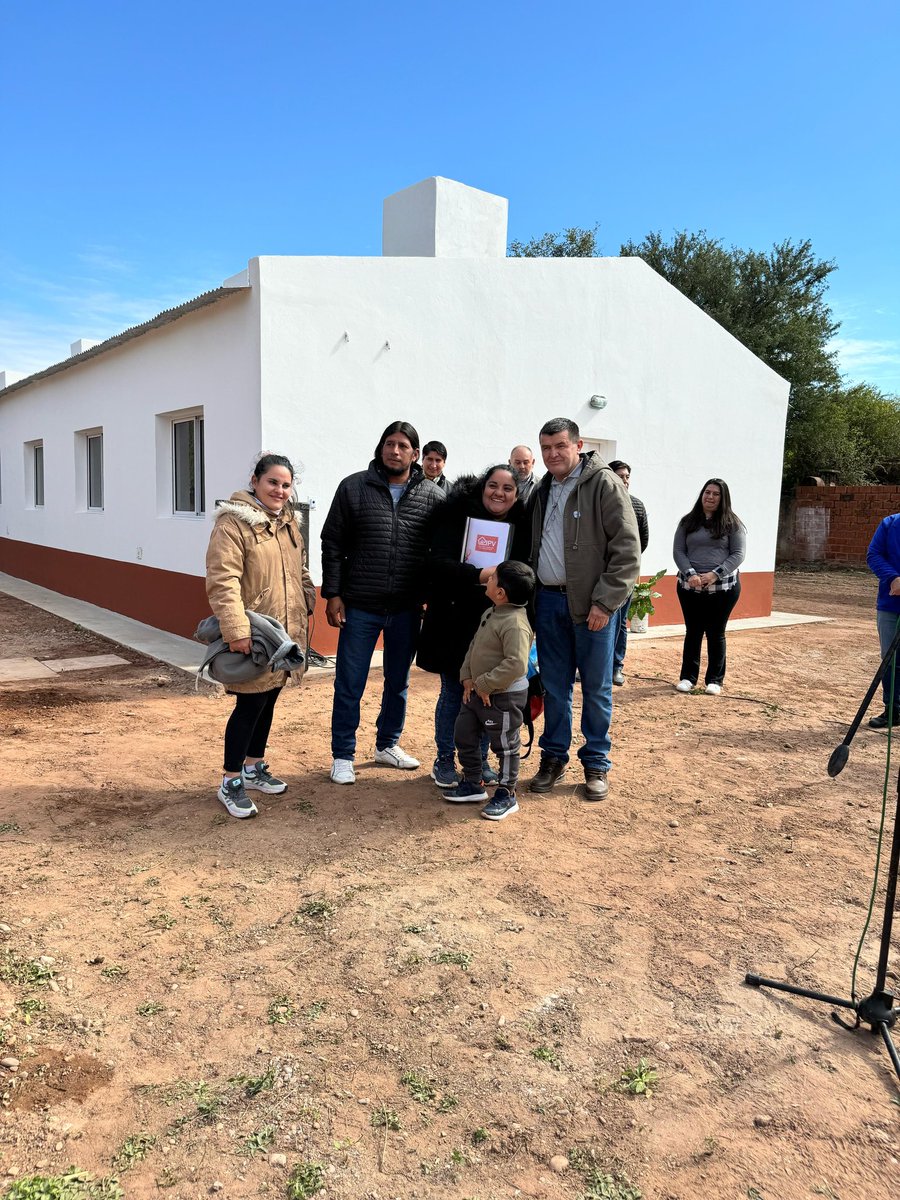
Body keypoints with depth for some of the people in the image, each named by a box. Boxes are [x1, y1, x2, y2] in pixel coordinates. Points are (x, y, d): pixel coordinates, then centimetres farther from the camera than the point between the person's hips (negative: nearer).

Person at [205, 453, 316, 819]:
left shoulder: (288, 523, 13)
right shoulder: (233, 523, -13)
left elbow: (300, 572, 24)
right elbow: (222, 581, -22)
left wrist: (307, 606, 14)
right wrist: (236, 630, -27)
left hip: (285, 632, 8)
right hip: (253, 636, -8)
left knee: (268, 701, 17)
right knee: (250, 704, -1)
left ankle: (254, 767, 34)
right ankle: (231, 782, 14)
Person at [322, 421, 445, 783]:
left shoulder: (432, 496, 1)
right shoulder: (354, 487, -2)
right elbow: (333, 544, -1)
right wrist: (333, 594, -6)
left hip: (407, 610, 2)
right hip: (359, 607, -2)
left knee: (398, 682, 16)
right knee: (349, 685, 5)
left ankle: (387, 745, 34)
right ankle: (343, 756, 20)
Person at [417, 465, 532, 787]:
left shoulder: (522, 525, 1)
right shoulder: (457, 514, -9)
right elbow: (437, 562, -19)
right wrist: (480, 575, -31)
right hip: (455, 621, -3)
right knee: (453, 692, 6)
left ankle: (479, 759, 26)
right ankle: (444, 761, 23)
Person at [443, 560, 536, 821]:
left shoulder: (515, 623, -26)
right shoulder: (491, 613, 5)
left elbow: (516, 664, -33)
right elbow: (474, 646, 15)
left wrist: (484, 685, -24)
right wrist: (467, 677, 4)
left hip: (503, 697, -10)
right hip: (477, 692, 10)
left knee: (505, 746, 7)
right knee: (464, 736, 18)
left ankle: (506, 795, 22)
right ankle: (472, 784, 34)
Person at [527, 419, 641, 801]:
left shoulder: (603, 483, -7)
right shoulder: (544, 490, 14)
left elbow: (627, 548, -12)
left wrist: (604, 602, -16)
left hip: (590, 604, -5)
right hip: (549, 600, 5)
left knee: (596, 688, 5)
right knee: (554, 687, 11)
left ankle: (596, 764, 18)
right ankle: (553, 756, 24)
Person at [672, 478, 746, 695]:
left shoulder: (732, 523, 1)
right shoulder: (688, 521, 6)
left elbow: (738, 554, -4)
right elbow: (678, 552, 2)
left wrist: (715, 574, -17)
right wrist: (690, 574, -15)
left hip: (723, 587, -2)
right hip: (690, 586, 2)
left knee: (716, 633, 6)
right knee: (693, 632, 9)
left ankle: (715, 680, 16)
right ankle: (688, 677, 18)